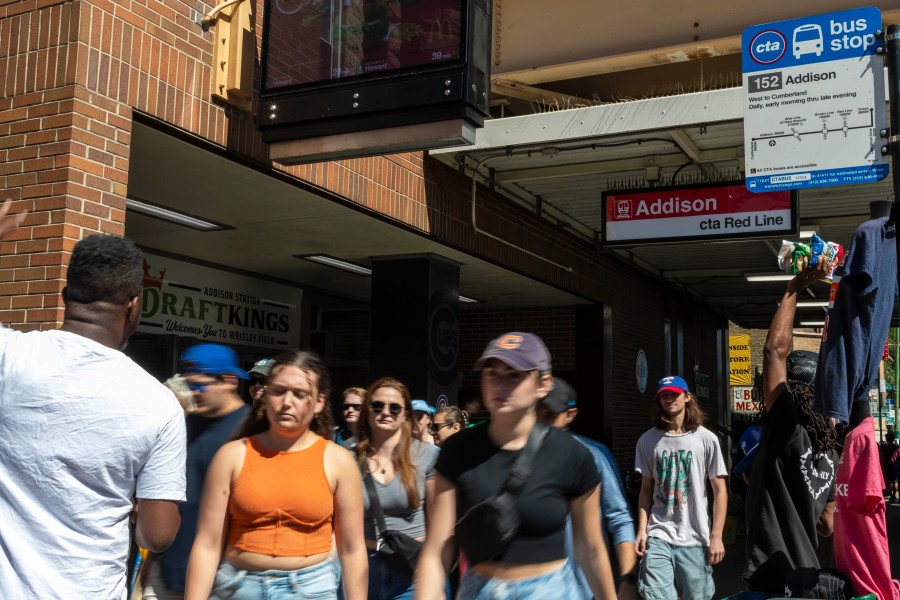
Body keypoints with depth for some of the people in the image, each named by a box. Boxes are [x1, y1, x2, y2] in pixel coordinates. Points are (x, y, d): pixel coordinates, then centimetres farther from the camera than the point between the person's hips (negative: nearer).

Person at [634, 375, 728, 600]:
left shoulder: (706, 439, 0)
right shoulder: (647, 440, 6)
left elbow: (720, 491, 2)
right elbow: (646, 489, 10)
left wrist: (716, 536, -4)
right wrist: (642, 530, 0)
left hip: (695, 539, -1)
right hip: (658, 537, 1)